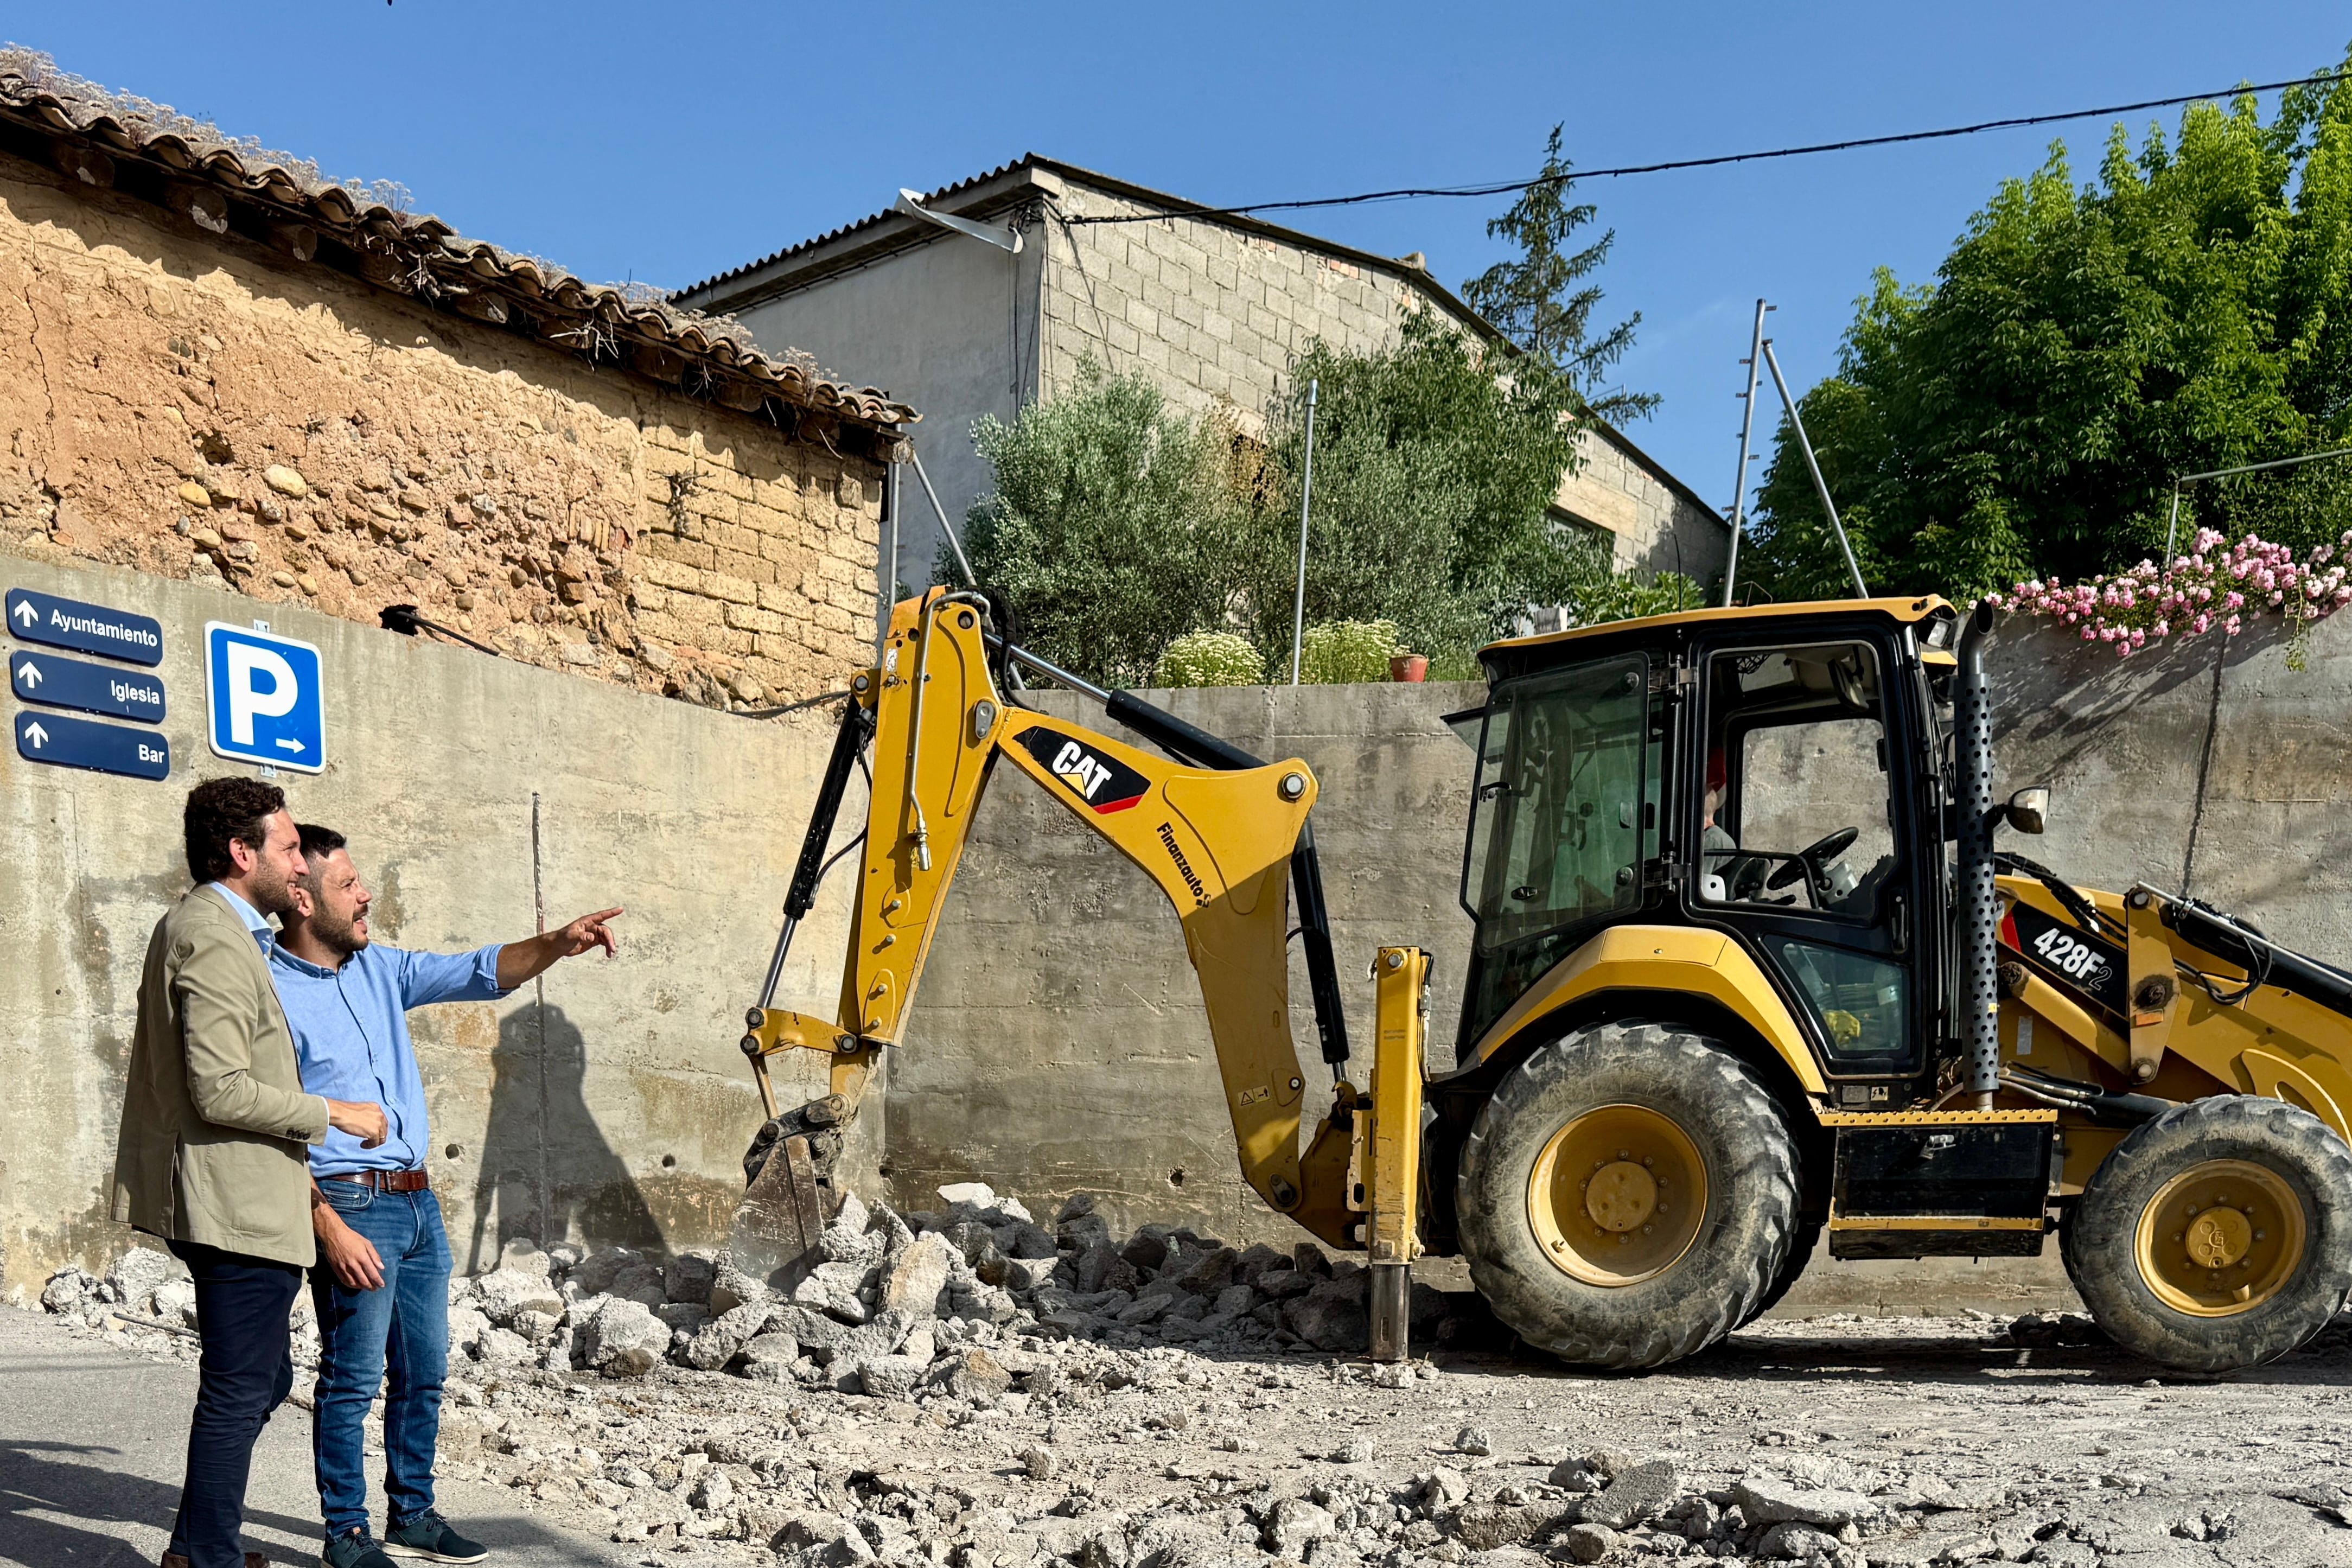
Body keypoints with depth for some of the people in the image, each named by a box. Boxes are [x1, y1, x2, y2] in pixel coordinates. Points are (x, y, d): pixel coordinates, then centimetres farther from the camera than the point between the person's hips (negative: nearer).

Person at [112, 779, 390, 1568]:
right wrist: (332, 1112, -15)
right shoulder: (216, 939, -18)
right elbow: (220, 1090, -24)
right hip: (241, 1201, -11)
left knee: (262, 1379, 19)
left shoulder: (190, 924, 16)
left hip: (225, 1199, 11)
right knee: (240, 1389, -2)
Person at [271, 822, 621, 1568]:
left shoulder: (379, 968, 11)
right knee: (353, 1377, -1)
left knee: (423, 1371, 13)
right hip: (350, 1202, -8)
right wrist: (331, 1230, -19)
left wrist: (556, 944, -7)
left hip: (417, 1199, 8)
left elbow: (478, 973, 11)